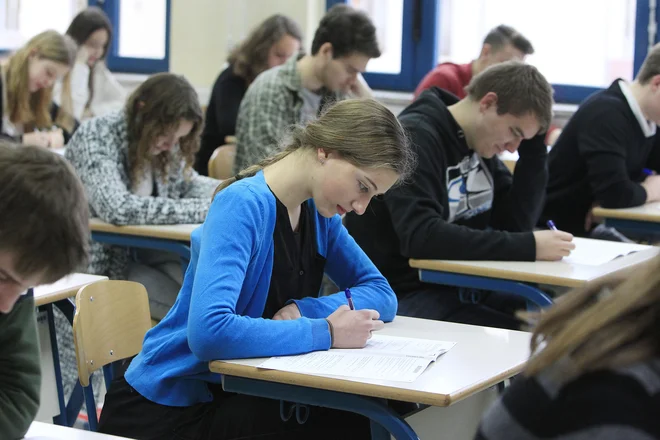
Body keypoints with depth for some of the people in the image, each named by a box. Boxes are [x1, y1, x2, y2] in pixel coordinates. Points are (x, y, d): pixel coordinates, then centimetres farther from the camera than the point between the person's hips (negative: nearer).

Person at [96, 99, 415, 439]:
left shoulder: (318, 212, 2)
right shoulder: (244, 205, -23)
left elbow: (382, 296, 5)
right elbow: (208, 333, -35)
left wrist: (302, 310, -14)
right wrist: (325, 332, -31)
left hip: (229, 396, 7)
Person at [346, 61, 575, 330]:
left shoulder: (480, 140, 8)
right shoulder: (414, 138, -17)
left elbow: (517, 223, 8)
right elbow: (421, 237, -30)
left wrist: (533, 147, -1)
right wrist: (528, 247, -30)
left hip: (460, 286, 8)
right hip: (406, 294, -8)